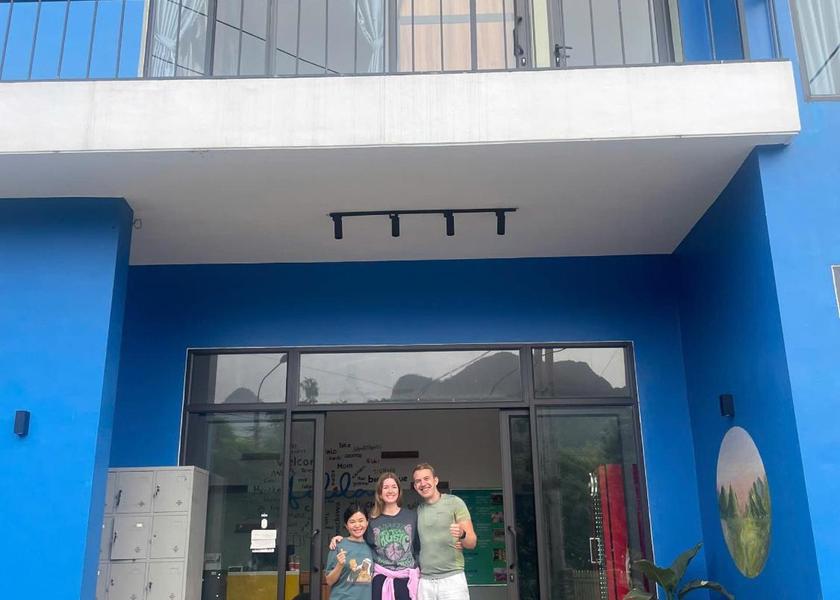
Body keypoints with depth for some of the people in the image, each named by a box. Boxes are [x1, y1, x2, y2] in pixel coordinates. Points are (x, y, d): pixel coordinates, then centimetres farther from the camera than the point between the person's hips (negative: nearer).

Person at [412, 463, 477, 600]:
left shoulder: (454, 502, -3)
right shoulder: (418, 509, 10)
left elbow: (472, 543, -4)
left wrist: (462, 535, -25)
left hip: (452, 577, -4)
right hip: (425, 580, 4)